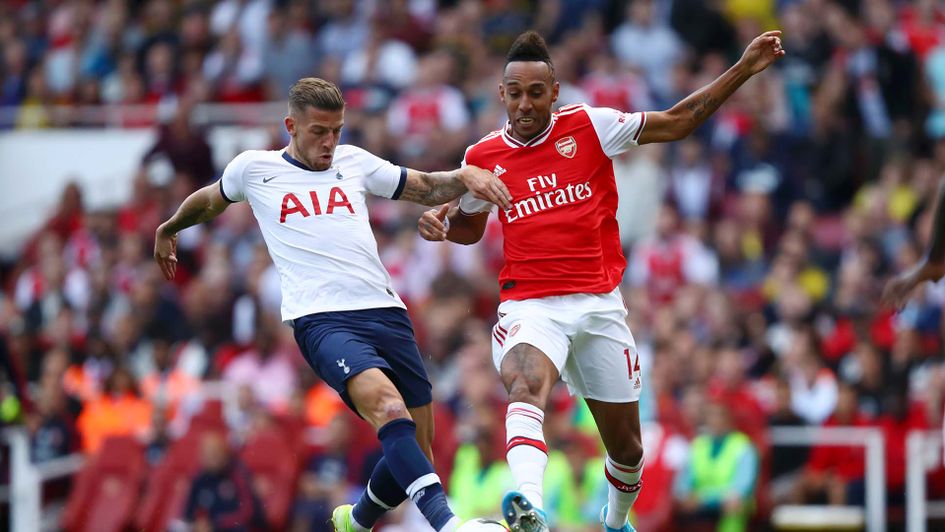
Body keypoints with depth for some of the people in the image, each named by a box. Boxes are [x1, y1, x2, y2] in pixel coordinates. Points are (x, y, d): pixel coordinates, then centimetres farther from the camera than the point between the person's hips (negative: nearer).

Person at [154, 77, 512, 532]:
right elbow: (210, 201, 32)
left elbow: (426, 188, 24)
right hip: (321, 320, -4)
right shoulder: (254, 168, 12)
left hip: (385, 311, 4)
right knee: (386, 403, -32)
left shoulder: (353, 162, 19)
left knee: (416, 452, 0)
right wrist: (168, 230, 46)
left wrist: (465, 177, 3)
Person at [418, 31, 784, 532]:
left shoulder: (589, 126, -1)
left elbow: (676, 122, 5)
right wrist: (441, 222, 0)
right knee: (525, 383, -36)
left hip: (599, 304, 1)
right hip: (529, 306, -1)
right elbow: (471, 225, 23)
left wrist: (745, 68, 1)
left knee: (625, 443, 10)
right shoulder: (483, 156, 5)